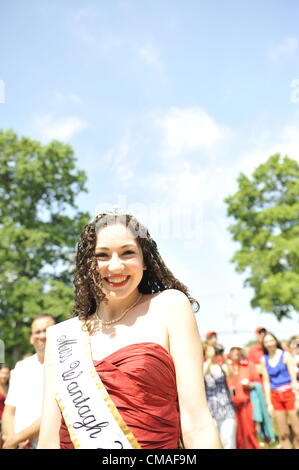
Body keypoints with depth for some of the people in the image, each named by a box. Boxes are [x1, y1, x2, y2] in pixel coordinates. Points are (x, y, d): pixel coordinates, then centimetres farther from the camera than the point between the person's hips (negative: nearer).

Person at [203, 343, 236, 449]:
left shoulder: (222, 367, 6)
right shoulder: (203, 368, 3)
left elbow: (230, 373, -13)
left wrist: (224, 358, -20)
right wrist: (209, 360, -18)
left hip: (227, 409, 1)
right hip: (211, 411, -1)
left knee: (228, 441, -5)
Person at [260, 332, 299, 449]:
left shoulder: (285, 355, -5)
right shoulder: (264, 359, 5)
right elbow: (266, 382, 8)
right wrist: (269, 403, 6)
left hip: (289, 392, -3)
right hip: (275, 396, 3)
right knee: (283, 434, 6)